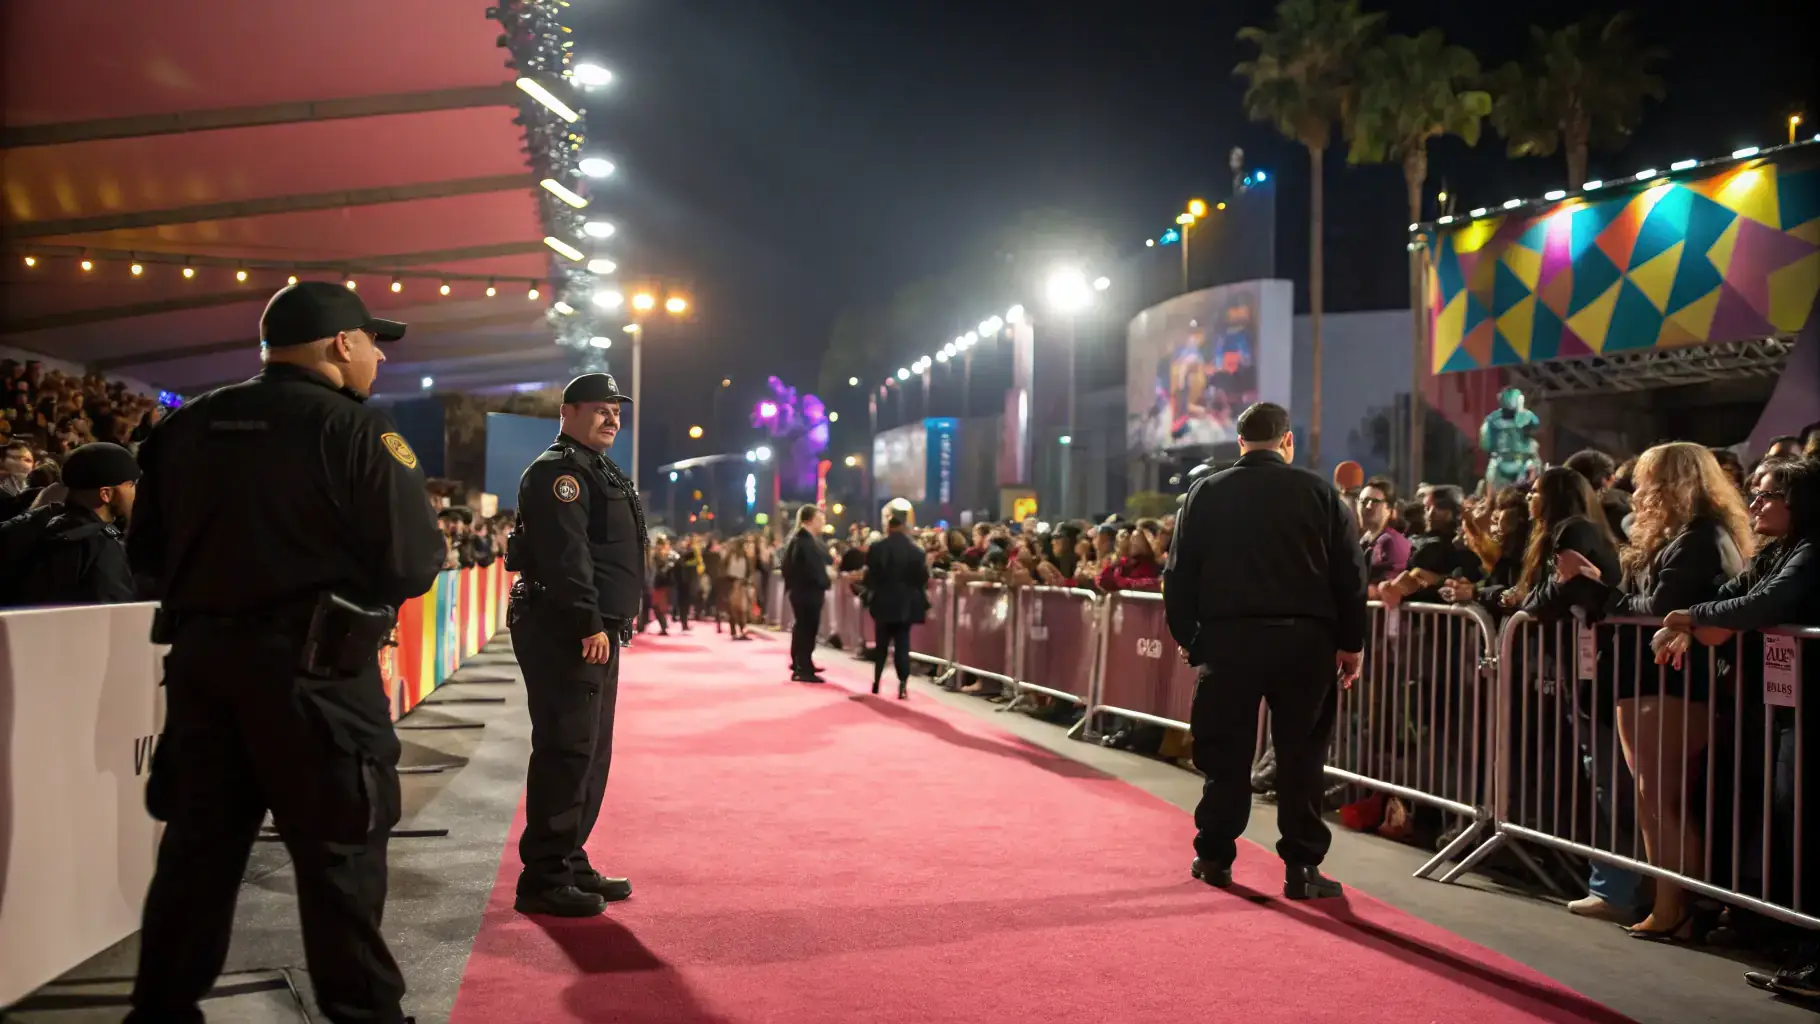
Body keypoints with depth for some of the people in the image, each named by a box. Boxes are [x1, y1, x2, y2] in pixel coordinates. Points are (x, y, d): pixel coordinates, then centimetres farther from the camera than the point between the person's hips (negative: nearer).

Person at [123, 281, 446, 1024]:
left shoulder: (185, 428, 7)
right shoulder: (355, 430, -12)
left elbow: (146, 553, 12)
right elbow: (416, 562, -13)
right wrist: (353, 585, 7)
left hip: (200, 658, 6)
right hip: (314, 670, -6)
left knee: (198, 840, 16)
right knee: (338, 851, 5)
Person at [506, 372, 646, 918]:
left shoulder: (602, 473, 22)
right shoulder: (558, 471, -11)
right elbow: (565, 554, -22)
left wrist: (623, 612, 18)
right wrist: (590, 623, -25)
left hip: (598, 633, 11)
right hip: (564, 635, -11)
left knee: (591, 752, 14)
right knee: (566, 751, -9)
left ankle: (570, 863, 23)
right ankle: (543, 878, -2)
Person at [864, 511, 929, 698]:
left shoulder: (876, 549, -6)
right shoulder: (916, 551, -5)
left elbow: (870, 577, -4)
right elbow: (922, 579, -2)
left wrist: (870, 593, 12)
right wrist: (921, 602, 11)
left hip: (883, 603, 0)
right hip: (906, 605, 0)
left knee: (881, 644, 14)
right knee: (902, 645, 1)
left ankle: (876, 683, 20)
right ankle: (903, 686, -9)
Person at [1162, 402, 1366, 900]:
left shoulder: (1205, 494, 4)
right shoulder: (1321, 492, 1)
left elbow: (1180, 575, 3)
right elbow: (1351, 575, 0)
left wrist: (1187, 637, 12)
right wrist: (1350, 644, 7)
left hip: (1227, 638, 1)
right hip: (1304, 639, -1)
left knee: (1226, 752, 10)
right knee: (1300, 755, 6)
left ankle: (1214, 857, 17)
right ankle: (1302, 867, 8)